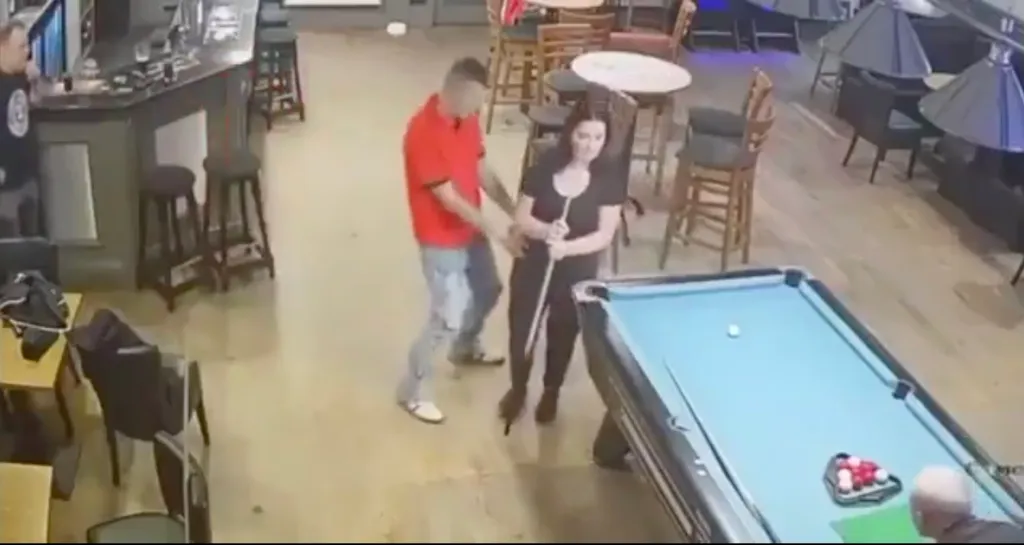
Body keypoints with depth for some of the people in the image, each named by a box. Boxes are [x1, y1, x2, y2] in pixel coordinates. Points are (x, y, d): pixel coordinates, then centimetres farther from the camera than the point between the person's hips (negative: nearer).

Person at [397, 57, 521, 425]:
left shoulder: (466, 119, -3)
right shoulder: (423, 133, -29)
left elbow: (483, 174, 5)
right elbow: (449, 199, -26)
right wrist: (496, 232, -22)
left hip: (471, 230, 9)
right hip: (441, 240, -9)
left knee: (488, 290, 26)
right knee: (448, 318, -4)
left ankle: (465, 350, 53)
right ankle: (413, 390, 16)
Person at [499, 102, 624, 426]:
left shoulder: (609, 177, -15)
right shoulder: (545, 165, -13)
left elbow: (605, 235, -14)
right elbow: (521, 219, -9)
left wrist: (568, 247, -30)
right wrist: (546, 231, -29)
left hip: (578, 271, -1)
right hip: (533, 263, 1)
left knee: (563, 334, 18)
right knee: (521, 328, 14)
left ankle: (551, 392, 45)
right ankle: (518, 388, 42)